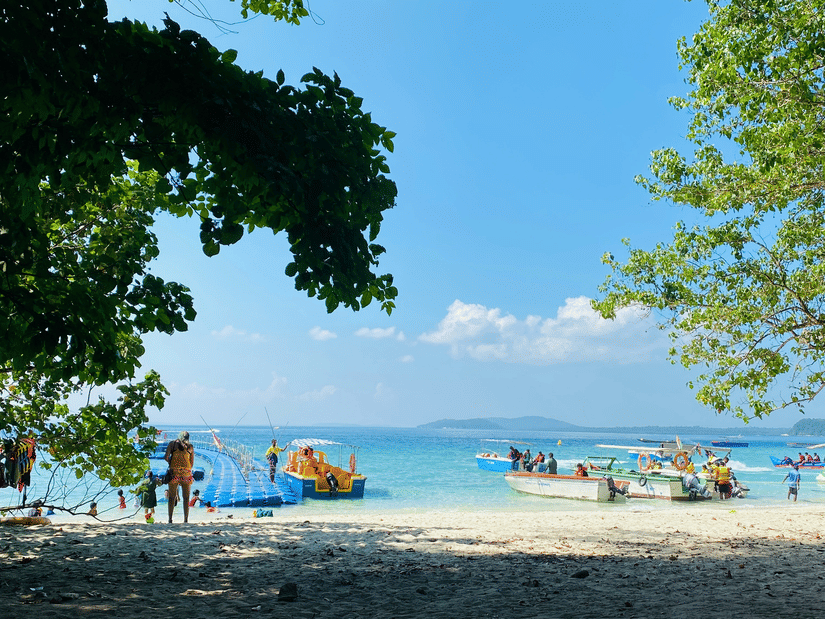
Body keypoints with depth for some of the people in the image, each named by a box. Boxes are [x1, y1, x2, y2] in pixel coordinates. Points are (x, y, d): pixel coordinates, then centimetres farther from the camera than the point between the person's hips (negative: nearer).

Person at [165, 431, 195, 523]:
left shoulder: (172, 443, 6)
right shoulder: (190, 446, 11)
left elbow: (166, 457, -3)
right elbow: (192, 463, 11)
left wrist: (171, 462, 15)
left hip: (174, 471, -1)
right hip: (186, 473, 1)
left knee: (172, 497, 4)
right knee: (186, 497, 6)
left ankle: (170, 519, 0)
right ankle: (186, 519, 3)